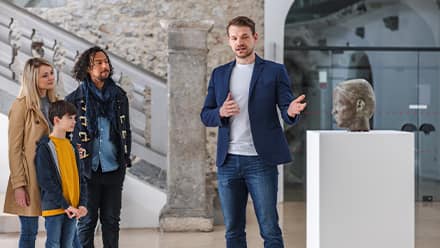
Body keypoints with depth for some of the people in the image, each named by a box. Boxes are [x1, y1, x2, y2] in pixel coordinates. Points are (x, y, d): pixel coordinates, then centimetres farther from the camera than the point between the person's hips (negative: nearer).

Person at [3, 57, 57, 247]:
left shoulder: (53, 103, 10)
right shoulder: (21, 106, -10)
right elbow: (14, 149, -11)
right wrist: (19, 185, -15)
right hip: (30, 177, -6)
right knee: (29, 232, 1)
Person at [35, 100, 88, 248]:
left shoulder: (71, 147, 13)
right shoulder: (45, 147, -9)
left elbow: (80, 178, 13)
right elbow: (46, 181, -14)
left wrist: (82, 203, 0)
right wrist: (65, 205, -16)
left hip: (72, 208, 6)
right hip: (54, 207, -6)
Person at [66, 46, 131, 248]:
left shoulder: (119, 96, 8)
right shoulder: (75, 99, -3)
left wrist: (126, 159, 10)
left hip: (114, 170, 3)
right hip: (87, 170, -3)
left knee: (111, 220, 9)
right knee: (87, 221, 4)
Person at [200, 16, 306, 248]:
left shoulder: (274, 71, 2)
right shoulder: (219, 74, 12)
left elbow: (286, 110, -1)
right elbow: (205, 115, 12)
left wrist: (291, 111, -25)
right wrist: (220, 113, -11)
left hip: (260, 161, -4)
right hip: (228, 161, 4)